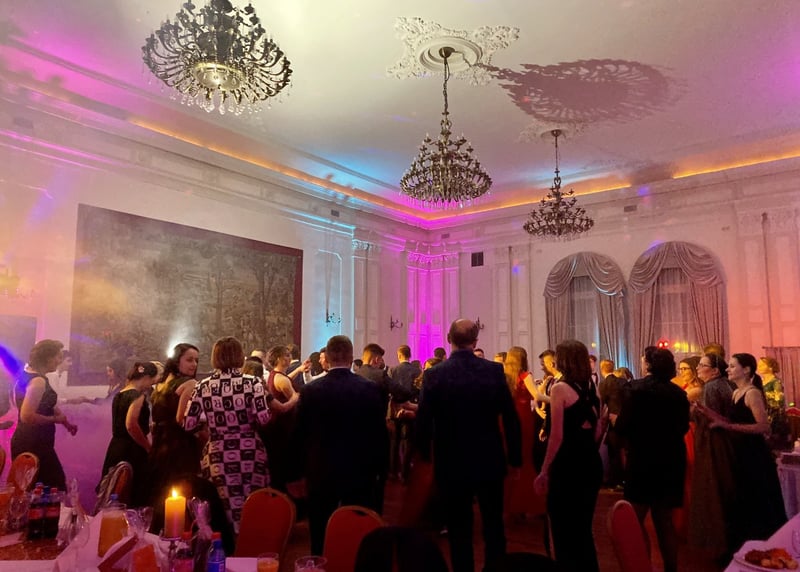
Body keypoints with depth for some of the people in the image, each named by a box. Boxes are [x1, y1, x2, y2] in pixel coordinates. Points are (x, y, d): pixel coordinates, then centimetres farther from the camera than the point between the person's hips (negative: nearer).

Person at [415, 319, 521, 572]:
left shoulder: (433, 375, -11)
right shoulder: (494, 370, -7)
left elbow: (423, 422, -9)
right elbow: (511, 418, -5)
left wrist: (425, 456, 8)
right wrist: (515, 459, 6)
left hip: (451, 464, -1)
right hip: (490, 461, 2)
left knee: (459, 530, 12)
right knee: (494, 525, 19)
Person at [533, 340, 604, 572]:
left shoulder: (560, 388, -13)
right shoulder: (591, 388, 8)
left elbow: (557, 437, -15)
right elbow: (595, 435, 8)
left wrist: (544, 472, -10)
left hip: (567, 466, -7)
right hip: (591, 464, 8)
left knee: (564, 529, 8)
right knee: (583, 528, 21)